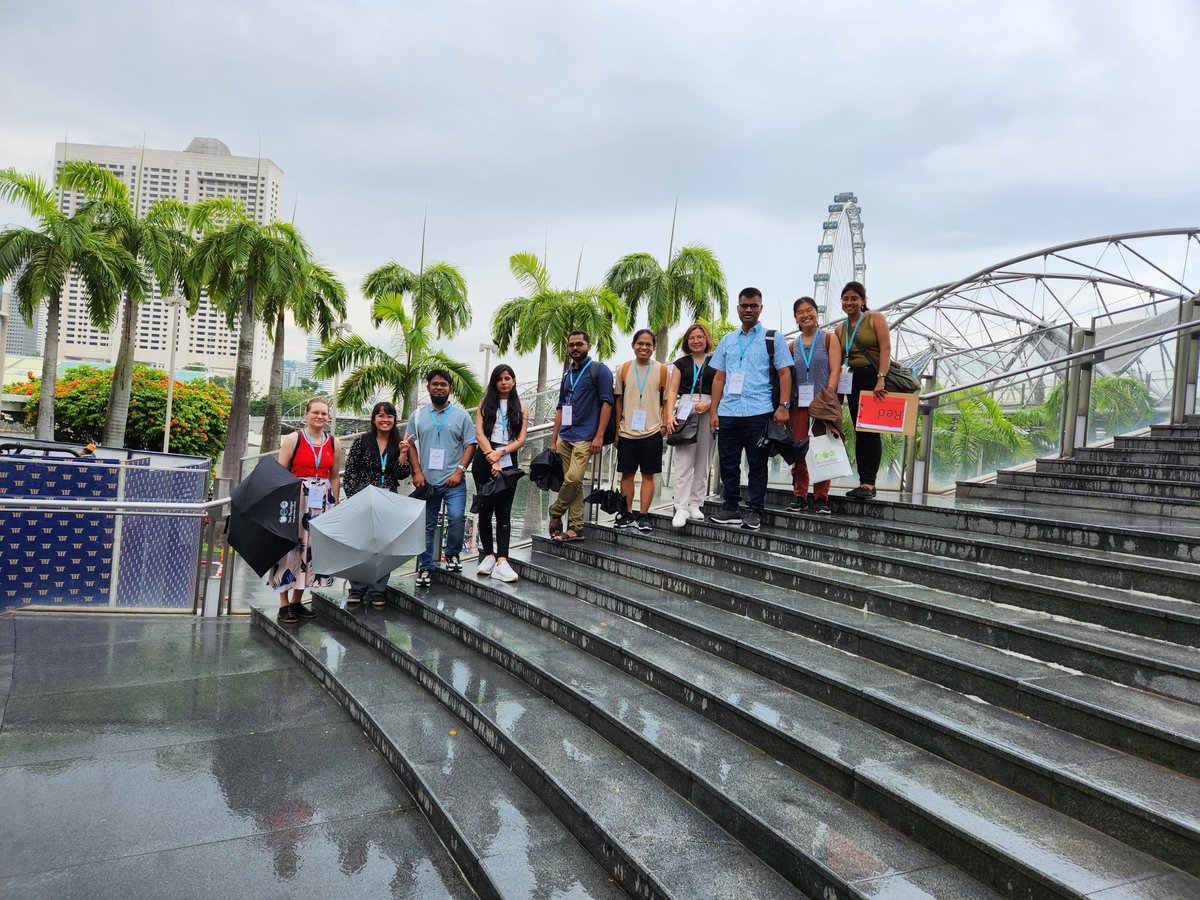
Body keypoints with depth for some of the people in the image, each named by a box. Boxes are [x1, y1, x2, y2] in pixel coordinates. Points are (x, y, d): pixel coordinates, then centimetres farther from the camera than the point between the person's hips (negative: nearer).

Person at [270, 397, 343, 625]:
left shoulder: (334, 443, 8)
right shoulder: (293, 439, -2)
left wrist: (335, 504, 9)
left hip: (322, 503, 4)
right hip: (295, 500, -4)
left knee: (312, 548, 6)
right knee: (291, 548, -3)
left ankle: (297, 601, 18)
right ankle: (284, 604, 6)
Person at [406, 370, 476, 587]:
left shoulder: (461, 416, 4)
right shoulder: (418, 416, 9)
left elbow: (470, 445, 1)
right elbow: (410, 445, 9)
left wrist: (459, 471, -10)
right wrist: (417, 472, -3)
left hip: (453, 481, -2)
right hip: (427, 481, 2)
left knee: (457, 517, -18)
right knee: (427, 526, 7)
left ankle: (452, 554, 7)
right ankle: (425, 567, 18)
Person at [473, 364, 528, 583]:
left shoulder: (520, 408, 13)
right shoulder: (486, 404, 11)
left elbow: (521, 440, 3)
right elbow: (479, 433, 0)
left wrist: (500, 452, -13)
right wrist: (492, 460, -11)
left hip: (508, 461, 0)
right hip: (484, 460, 0)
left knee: (504, 511, -4)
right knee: (485, 508, -1)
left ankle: (502, 561, -12)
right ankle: (488, 555, 10)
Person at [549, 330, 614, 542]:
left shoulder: (599, 370, -1)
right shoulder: (567, 374, 19)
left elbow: (607, 403, -7)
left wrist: (599, 436, -15)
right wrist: (553, 440, 16)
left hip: (585, 437, -6)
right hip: (564, 437, 6)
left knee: (573, 478, -17)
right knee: (573, 482, 5)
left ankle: (555, 512, 4)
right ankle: (575, 528, 8)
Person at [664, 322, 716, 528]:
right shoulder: (681, 363, 15)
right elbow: (672, 391, 10)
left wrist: (709, 404, -12)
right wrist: (670, 414, -4)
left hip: (708, 412, 0)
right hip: (684, 410, 0)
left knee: (703, 461, 3)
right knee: (683, 460, -7)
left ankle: (695, 504, 11)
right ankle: (681, 508, -10)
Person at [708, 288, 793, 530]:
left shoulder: (773, 338, 5)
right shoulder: (727, 340, 17)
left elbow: (784, 373, 0)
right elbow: (719, 377, 15)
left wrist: (783, 406, -11)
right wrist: (714, 410, 8)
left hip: (758, 412, -4)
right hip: (727, 412, 4)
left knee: (757, 464, 2)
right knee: (727, 463, 7)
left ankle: (754, 511, 9)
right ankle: (730, 508, 17)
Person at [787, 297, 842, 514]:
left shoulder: (829, 339, 5)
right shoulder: (793, 345, 14)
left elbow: (834, 371, -3)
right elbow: (787, 375, 11)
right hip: (799, 402, 3)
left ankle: (821, 498, 4)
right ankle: (799, 495, 9)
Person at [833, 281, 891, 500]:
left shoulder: (875, 319, 0)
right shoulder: (840, 328, 15)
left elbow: (886, 348, -10)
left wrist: (881, 378, -22)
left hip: (875, 378, -5)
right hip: (854, 380, 6)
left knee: (871, 430, -10)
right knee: (859, 432, 5)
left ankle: (869, 483, -11)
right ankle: (863, 483, 8)